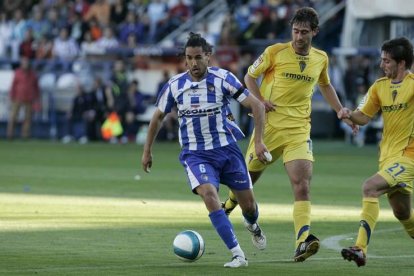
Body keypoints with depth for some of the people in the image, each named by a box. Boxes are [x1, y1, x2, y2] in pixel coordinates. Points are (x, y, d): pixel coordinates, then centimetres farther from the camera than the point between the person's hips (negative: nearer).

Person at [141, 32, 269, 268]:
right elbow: (158, 117, 12)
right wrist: (148, 150, 15)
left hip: (227, 148, 0)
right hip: (195, 154, 0)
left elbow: (257, 105, -8)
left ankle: (253, 226, 47)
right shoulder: (175, 85, -5)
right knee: (209, 194, -27)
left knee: (248, 203, 6)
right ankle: (238, 255, -25)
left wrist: (259, 141, -15)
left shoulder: (223, 78, -12)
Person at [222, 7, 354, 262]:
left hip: (299, 130, 1)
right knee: (249, 177, 14)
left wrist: (341, 112, 19)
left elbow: (325, 85, 27)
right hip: (270, 125, -1)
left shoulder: (321, 58, 7)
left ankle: (302, 243, -28)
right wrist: (260, 101, -11)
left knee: (303, 185, -17)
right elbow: (250, 76, 5)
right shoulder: (275, 52, -5)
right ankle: (227, 207, 47)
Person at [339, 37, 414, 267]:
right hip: (388, 155, 7)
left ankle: (361, 249, -27)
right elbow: (364, 116, 10)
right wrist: (349, 115, -10)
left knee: (370, 187, -25)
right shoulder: (379, 87, 9)